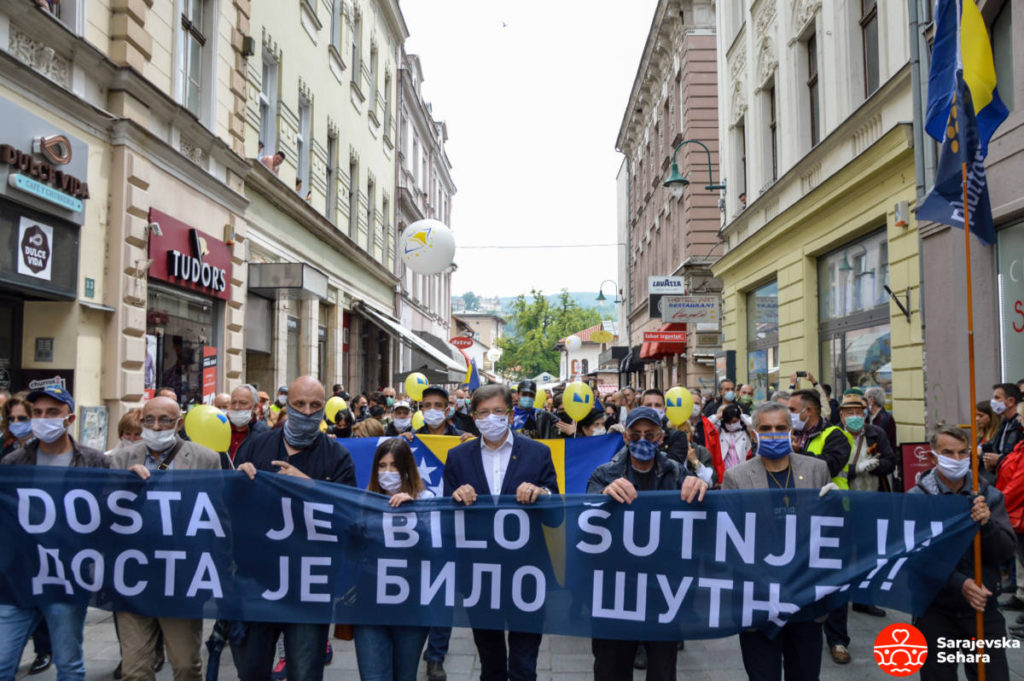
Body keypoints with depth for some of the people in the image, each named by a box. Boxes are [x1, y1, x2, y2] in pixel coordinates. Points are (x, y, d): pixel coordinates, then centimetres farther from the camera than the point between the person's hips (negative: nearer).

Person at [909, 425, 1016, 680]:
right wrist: (960, 584, -24)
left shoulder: (990, 496, 4)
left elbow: (1006, 552, -2)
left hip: (983, 608, 2)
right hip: (935, 609, -2)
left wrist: (987, 524, -21)